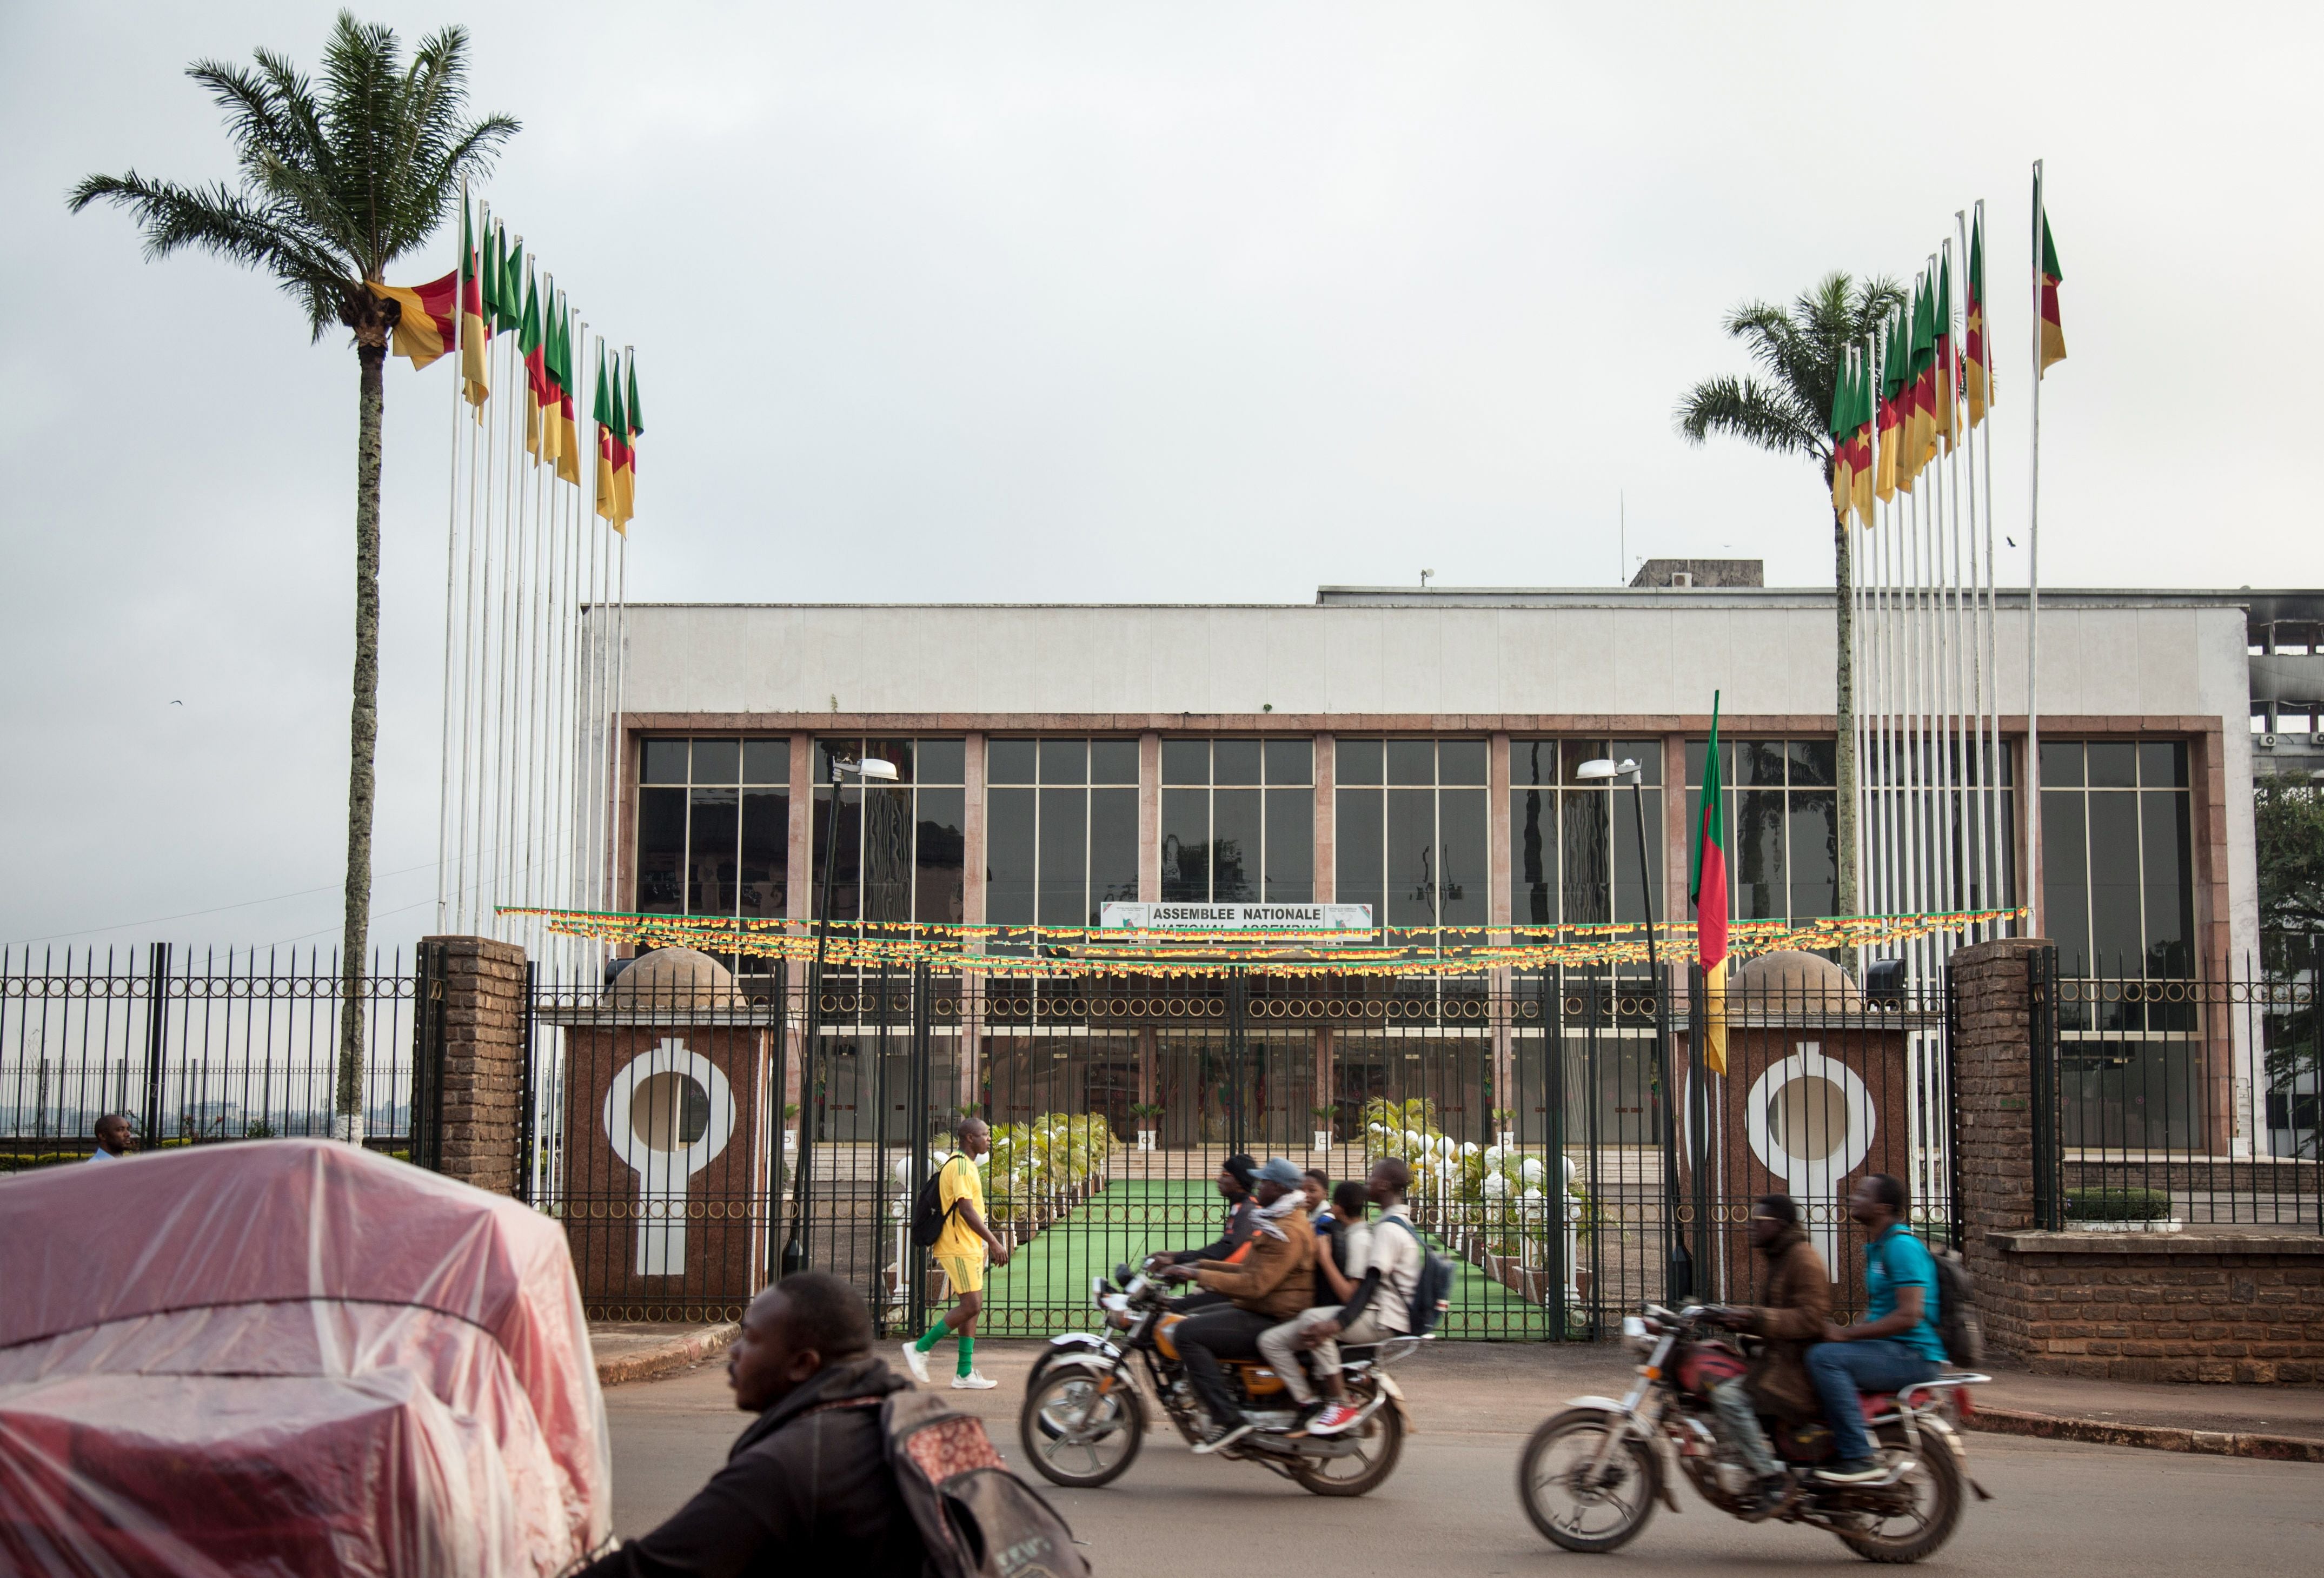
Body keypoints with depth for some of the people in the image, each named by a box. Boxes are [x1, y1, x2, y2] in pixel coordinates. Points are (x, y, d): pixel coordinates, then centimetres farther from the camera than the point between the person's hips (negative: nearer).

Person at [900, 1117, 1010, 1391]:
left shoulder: (966, 1166, 18)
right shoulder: (960, 1167, -15)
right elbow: (966, 1210, -21)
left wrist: (987, 1244, 23)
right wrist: (994, 1242, -20)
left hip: (969, 1247, 10)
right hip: (960, 1248, -10)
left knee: (971, 1307, 7)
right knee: (971, 1305, -12)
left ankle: (964, 1374, 8)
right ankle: (920, 1348, -4)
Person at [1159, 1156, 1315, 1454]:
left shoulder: (1288, 1232, -19)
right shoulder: (1279, 1222, 17)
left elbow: (1255, 1284, -26)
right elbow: (1253, 1270, 23)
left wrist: (1199, 1275, -20)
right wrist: (1203, 1266, 14)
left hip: (1272, 1321, -11)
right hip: (1261, 1310, 11)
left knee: (1187, 1333, -21)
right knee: (1193, 1320, 21)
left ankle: (1227, 1419, -23)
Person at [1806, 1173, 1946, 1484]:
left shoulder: (1902, 1246, -14)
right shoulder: (1876, 1248, 18)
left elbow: (1909, 1316, -23)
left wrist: (1847, 1334, -20)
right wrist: (1840, 1331, 7)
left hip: (1913, 1354, -11)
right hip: (1890, 1352, 11)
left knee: (1825, 1357, -27)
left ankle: (1859, 1458, -26)